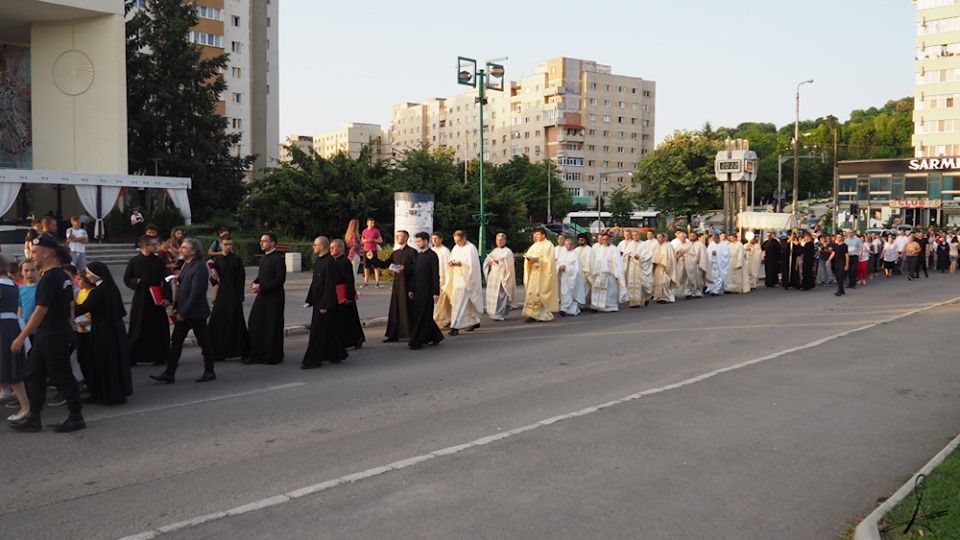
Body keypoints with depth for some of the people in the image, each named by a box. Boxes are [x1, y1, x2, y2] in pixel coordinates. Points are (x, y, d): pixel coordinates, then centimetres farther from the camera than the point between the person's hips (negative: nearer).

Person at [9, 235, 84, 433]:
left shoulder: (49, 278, -19)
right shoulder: (62, 275, 9)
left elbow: (40, 311, -22)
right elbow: (70, 304, 15)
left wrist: (21, 337, -20)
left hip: (53, 336, -10)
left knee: (61, 377, 0)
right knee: (34, 375, 14)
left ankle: (76, 418, 11)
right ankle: (33, 418, 21)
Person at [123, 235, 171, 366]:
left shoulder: (158, 261, 1)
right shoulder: (134, 261, 0)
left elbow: (166, 280, 0)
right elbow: (127, 279, 6)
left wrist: (166, 297, -9)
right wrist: (136, 282, -15)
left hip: (157, 299, 1)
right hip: (140, 299, -1)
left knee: (159, 328, 4)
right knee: (138, 329, 2)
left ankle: (160, 356, 15)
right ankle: (132, 357, 12)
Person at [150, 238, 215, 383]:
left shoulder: (199, 268, -17)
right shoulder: (187, 265, 11)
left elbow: (196, 293, -21)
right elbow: (182, 289, 15)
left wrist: (183, 312, -20)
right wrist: (177, 308, 9)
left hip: (195, 313, -9)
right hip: (183, 312, 9)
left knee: (203, 343, 4)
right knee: (176, 342, 6)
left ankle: (209, 372, 18)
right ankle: (169, 374, 9)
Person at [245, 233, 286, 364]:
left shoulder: (278, 258, -13)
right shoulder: (263, 258, 13)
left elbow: (281, 279, -18)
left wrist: (262, 287, -19)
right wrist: (255, 282, 1)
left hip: (274, 297, -8)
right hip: (262, 296, 8)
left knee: (272, 327, 0)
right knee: (254, 324, 6)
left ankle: (273, 356, 12)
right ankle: (257, 353, 16)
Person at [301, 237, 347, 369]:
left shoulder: (329, 263, -18)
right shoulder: (318, 261, 11)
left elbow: (330, 286, -20)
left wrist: (325, 305, -21)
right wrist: (309, 300, 16)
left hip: (325, 303, -9)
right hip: (318, 302, 9)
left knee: (317, 332, -5)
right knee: (329, 330, 16)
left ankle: (313, 360, 1)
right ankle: (337, 355, 27)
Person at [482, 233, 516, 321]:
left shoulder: (508, 251, 1)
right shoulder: (494, 251, 18)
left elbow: (509, 264, -10)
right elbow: (486, 262, 13)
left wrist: (498, 261, -19)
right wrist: (490, 261, -8)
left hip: (502, 277, -6)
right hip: (492, 277, 6)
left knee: (500, 295, -10)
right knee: (491, 295, 2)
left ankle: (499, 315, -10)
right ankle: (493, 313, 12)